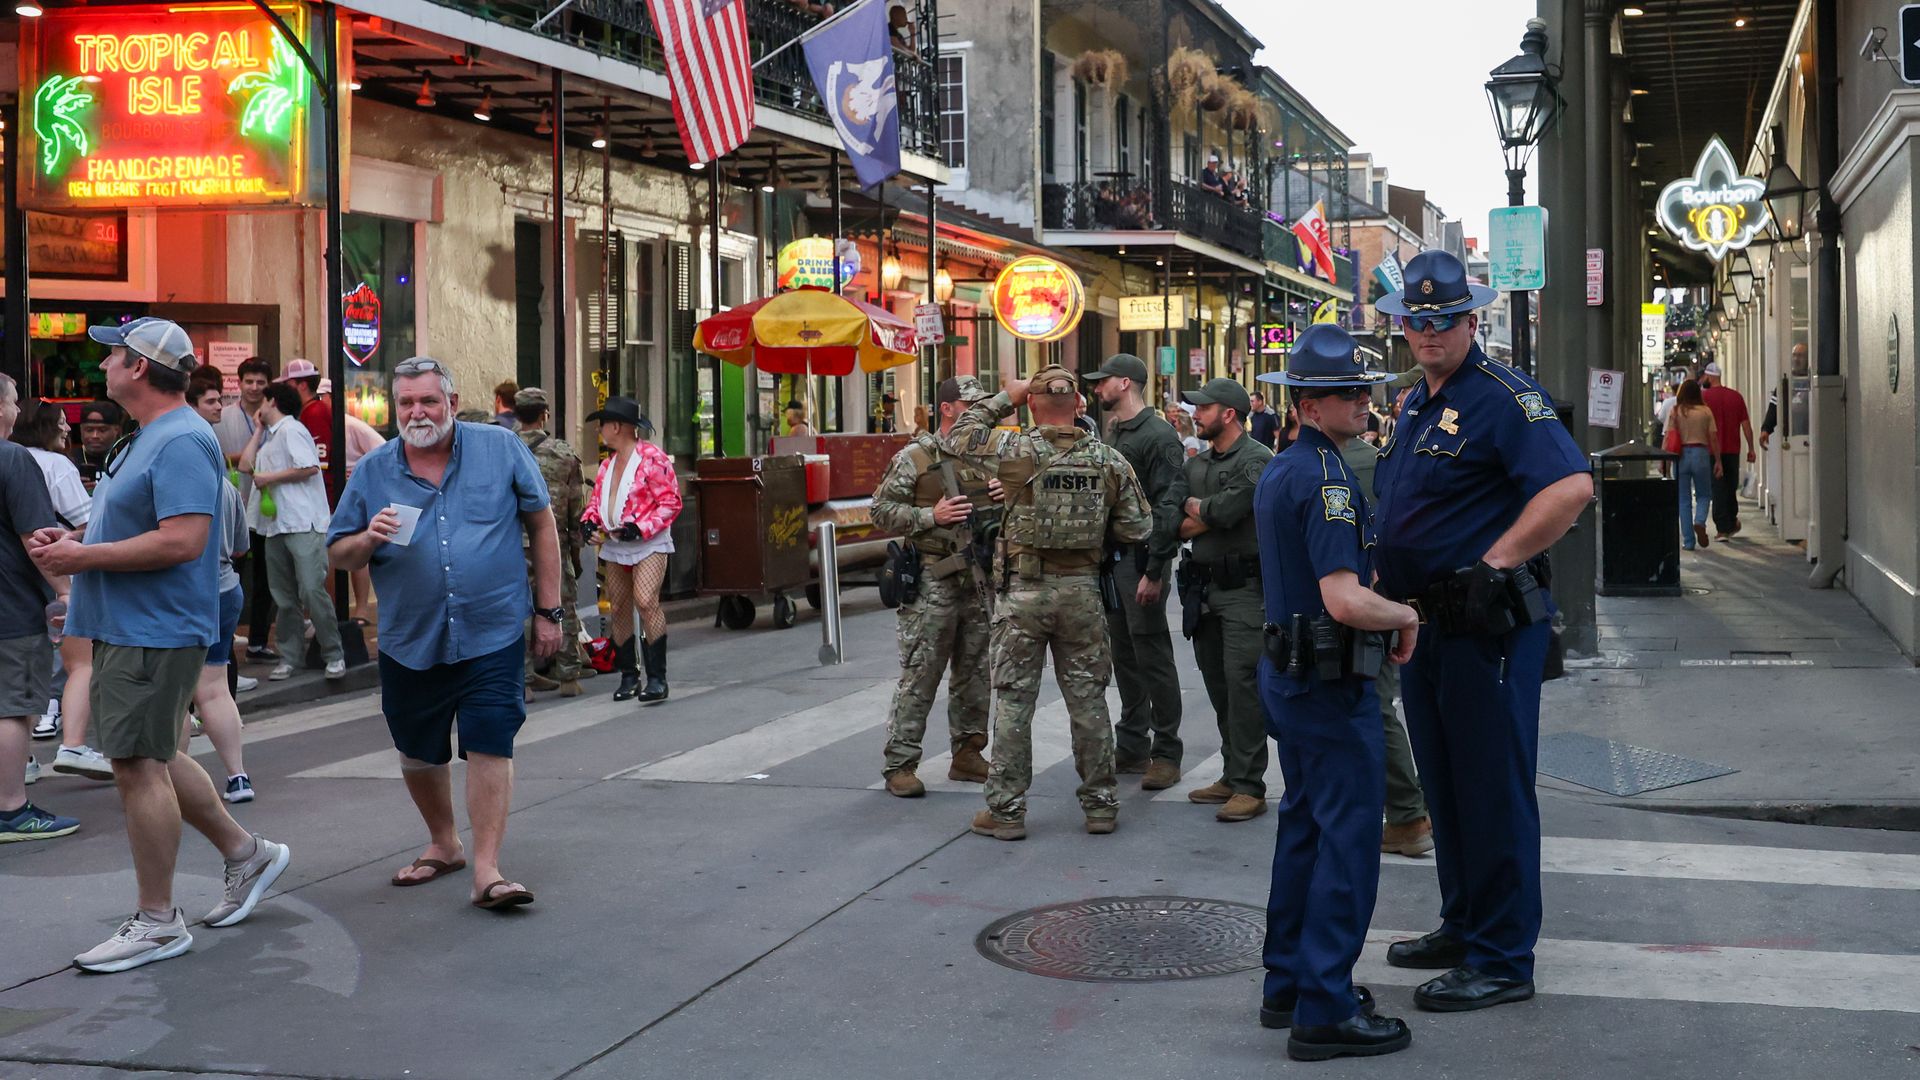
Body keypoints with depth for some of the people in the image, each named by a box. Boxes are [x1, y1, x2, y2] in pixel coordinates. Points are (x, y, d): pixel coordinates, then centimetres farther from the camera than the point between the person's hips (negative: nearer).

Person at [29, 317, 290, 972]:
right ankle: (246, 854, 30)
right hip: (127, 626, 11)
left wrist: (83, 557, -21)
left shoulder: (181, 442, -18)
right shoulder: (147, 438, 16)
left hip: (154, 631, -11)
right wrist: (73, 541, 7)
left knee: (138, 764, -6)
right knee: (151, 757, 18)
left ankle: (157, 923, 3)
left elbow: (181, 540, -27)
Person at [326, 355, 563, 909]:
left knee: (490, 748, -9)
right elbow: (337, 554, 7)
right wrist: (367, 540, -17)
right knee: (419, 755, 15)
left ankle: (487, 871, -5)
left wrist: (549, 611, 2)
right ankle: (443, 844, 37)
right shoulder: (373, 471, 2)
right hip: (410, 642, 3)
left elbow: (541, 525, 4)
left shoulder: (501, 449, -2)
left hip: (492, 638, -3)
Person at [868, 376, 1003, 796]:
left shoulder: (993, 449, 10)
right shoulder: (915, 457, -5)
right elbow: (882, 510, -5)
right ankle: (900, 763, 1)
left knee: (976, 671, 13)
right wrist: (931, 516, -15)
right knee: (919, 675, -4)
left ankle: (967, 754, 25)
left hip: (981, 579, 6)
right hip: (933, 583, -6)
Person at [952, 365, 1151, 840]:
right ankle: (1100, 805, 16)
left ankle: (1006, 811, 8)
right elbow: (1138, 526, 1)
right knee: (1088, 699, 10)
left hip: (1023, 592, -2)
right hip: (1082, 592, 3)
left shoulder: (1015, 452, -11)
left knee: (1013, 701, 4)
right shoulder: (1108, 459, -1)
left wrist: (1004, 398, 9)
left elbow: (960, 439, 4)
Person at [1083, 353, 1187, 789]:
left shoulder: (1159, 436, -12)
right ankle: (1132, 747, 21)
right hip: (1111, 558, 9)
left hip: (1141, 560, -9)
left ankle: (1166, 753, 4)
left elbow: (1169, 508, -18)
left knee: (1152, 656, -4)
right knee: (1124, 656, 13)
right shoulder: (1111, 434, 16)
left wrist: (1154, 571, -21)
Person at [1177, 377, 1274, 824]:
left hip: (1244, 588, -8)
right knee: (1217, 683, 11)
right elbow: (1176, 526, 8)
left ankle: (1249, 786, -7)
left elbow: (1226, 509, -21)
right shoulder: (1196, 464, 16)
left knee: (1241, 682, -10)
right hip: (1203, 586, 8)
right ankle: (1231, 776, 19)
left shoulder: (1257, 461, -8)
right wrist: (1210, 515, -9)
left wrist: (1195, 506, -2)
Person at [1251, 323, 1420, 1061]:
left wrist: (1375, 589, 16)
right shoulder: (1327, 478, -20)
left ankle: (1288, 984, 25)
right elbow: (1345, 600, -28)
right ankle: (1325, 1009, -3)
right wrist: (1405, 616, -11)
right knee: (1347, 840, -5)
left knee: (1304, 828, 17)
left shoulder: (1278, 473, 12)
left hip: (1288, 671, 10)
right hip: (1331, 682, -10)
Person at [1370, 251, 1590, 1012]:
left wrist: (1494, 564, -23)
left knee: (1492, 790, -3)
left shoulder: (1504, 398, -14)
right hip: (1423, 623, 9)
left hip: (1485, 626, -9)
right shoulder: (1415, 403, 15)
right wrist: (1397, 602, 15)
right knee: (1444, 785, 17)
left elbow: (1571, 487, -26)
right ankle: (1462, 927, 31)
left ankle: (1502, 958, 4)